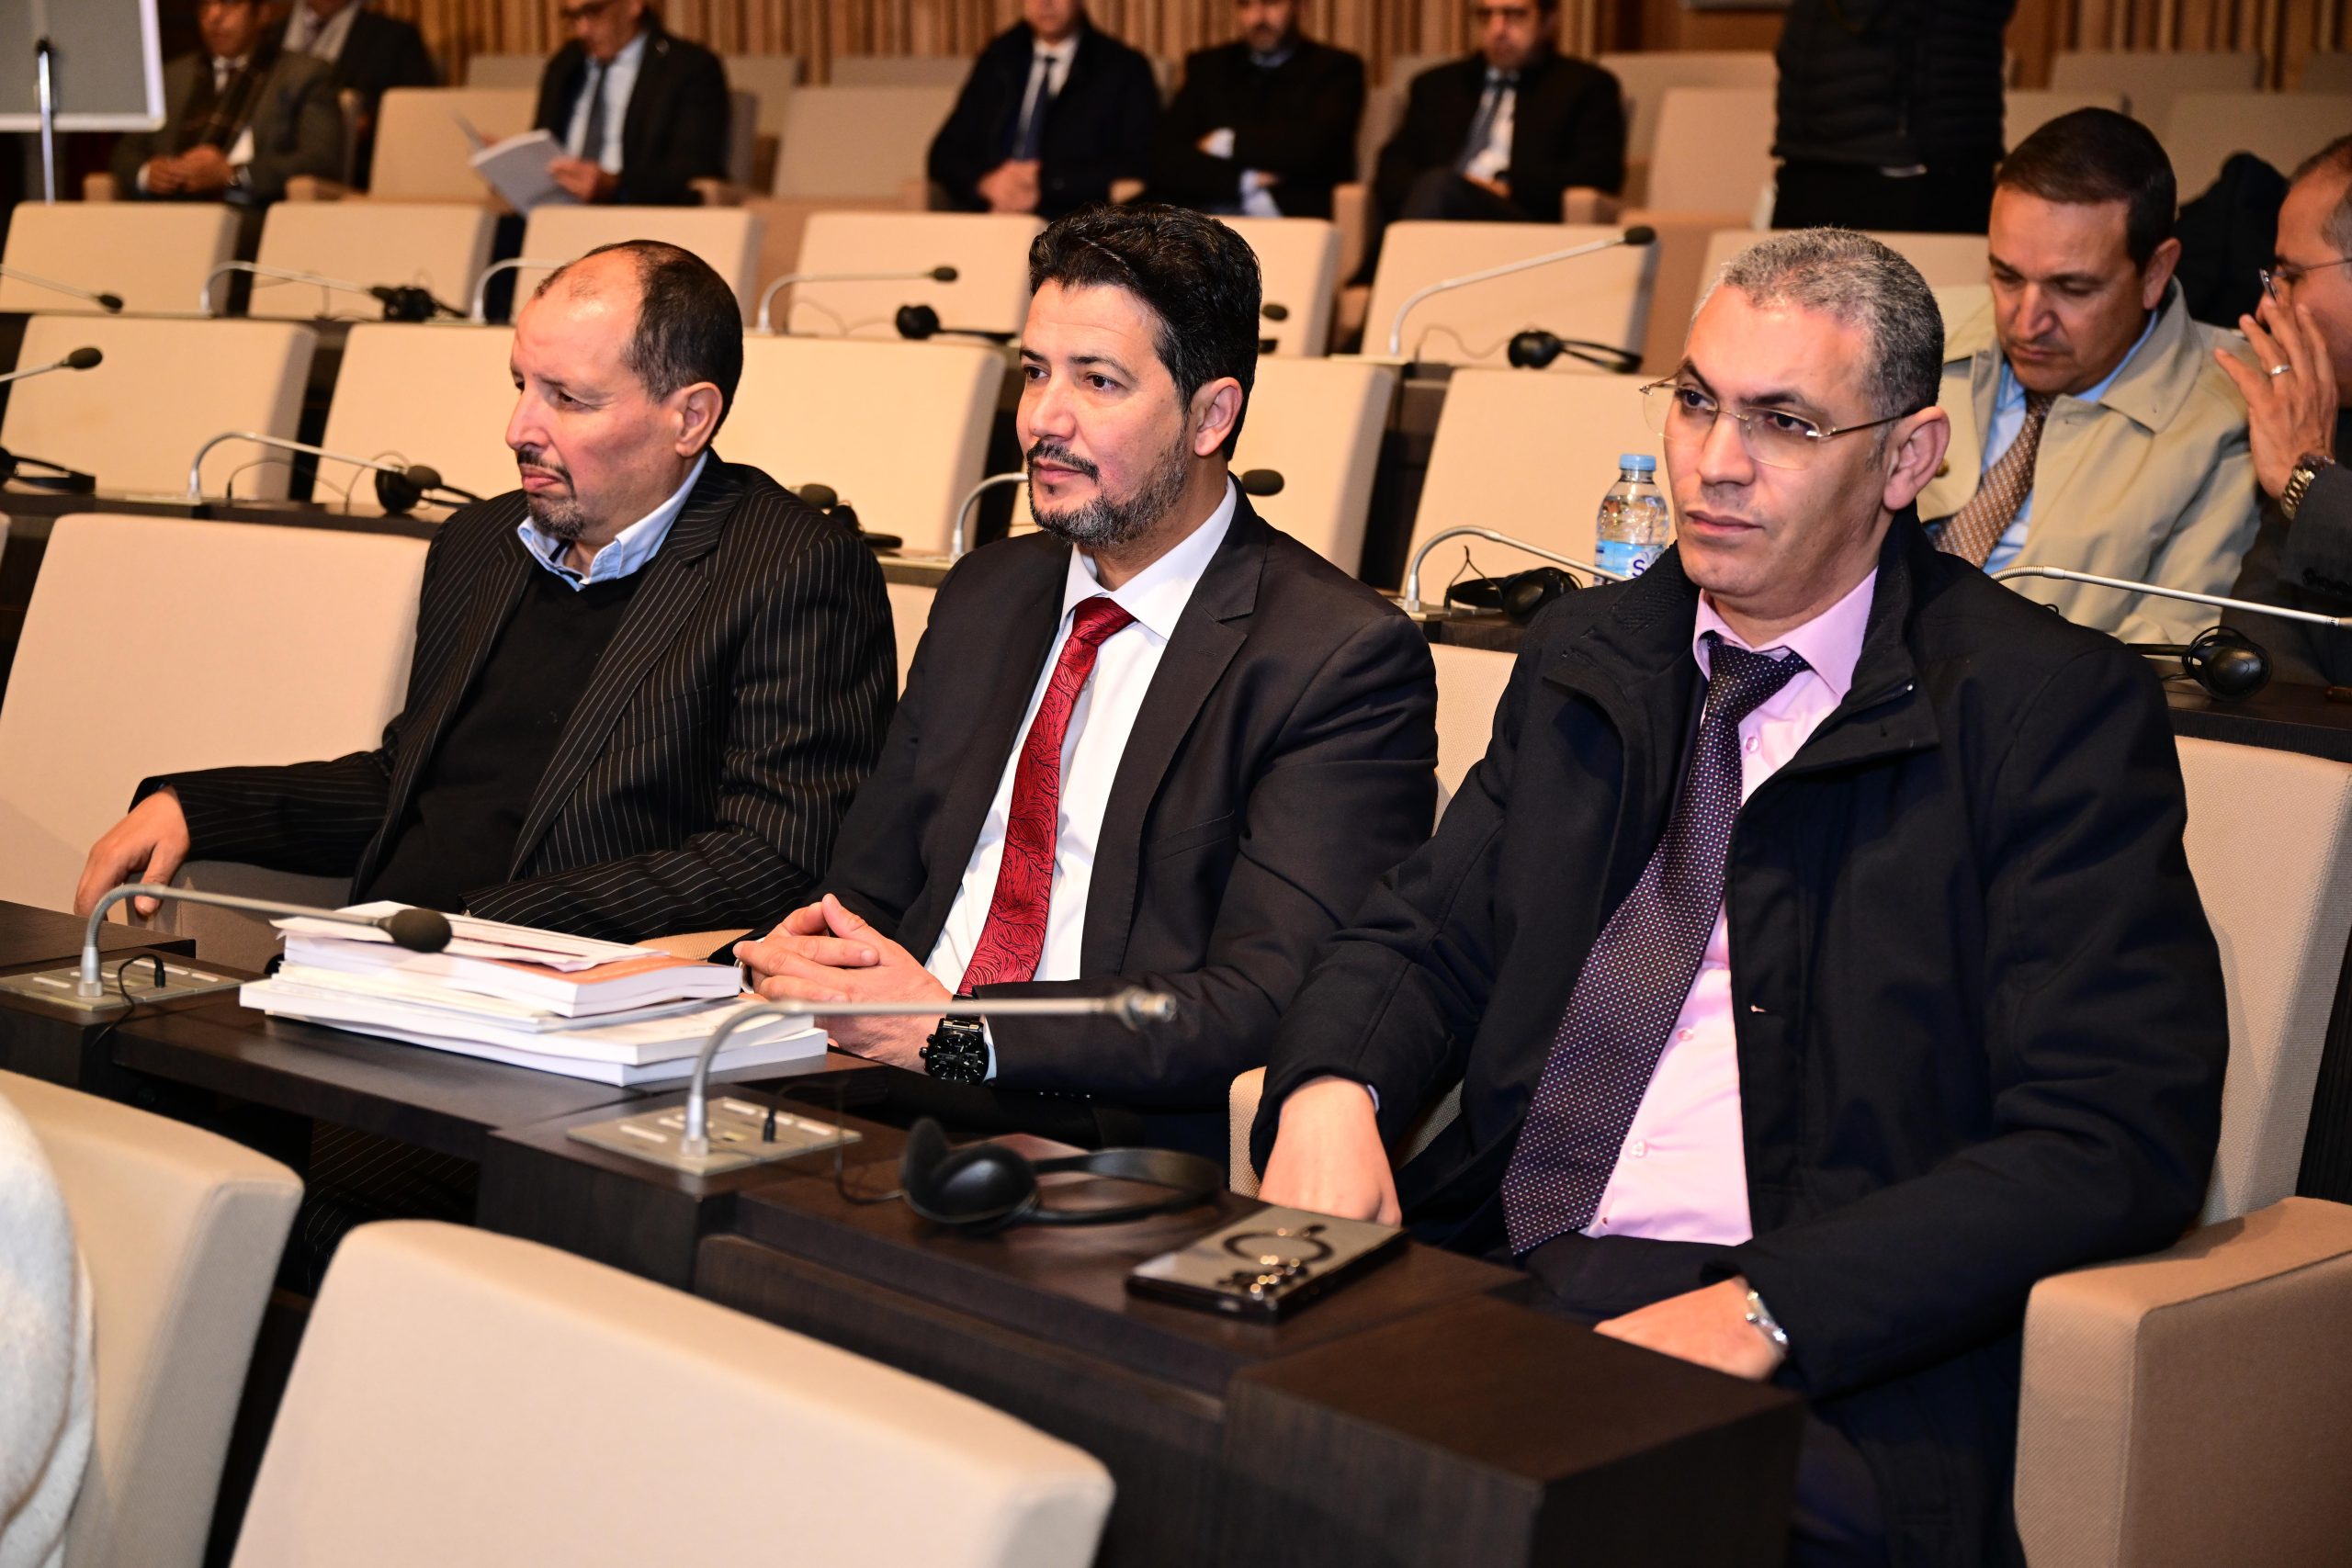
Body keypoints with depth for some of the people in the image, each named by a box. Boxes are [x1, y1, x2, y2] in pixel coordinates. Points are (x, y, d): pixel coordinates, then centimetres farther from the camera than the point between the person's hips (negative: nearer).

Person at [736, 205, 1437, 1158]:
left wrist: (950, 1027, -22)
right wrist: (802, 955, -5)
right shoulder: (985, 596, 18)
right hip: (894, 1114, 7)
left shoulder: (1344, 659, -6)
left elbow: (1270, 1005, -15)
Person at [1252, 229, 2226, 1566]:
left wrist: (1767, 1307, -21)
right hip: (1486, 1266, 6)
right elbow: (1429, 937, 18)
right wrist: (1333, 1091, -7)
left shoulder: (2054, 709, -1)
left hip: (1816, 1372, -5)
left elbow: (2119, 1139, -9)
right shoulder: (1590, 657, 18)